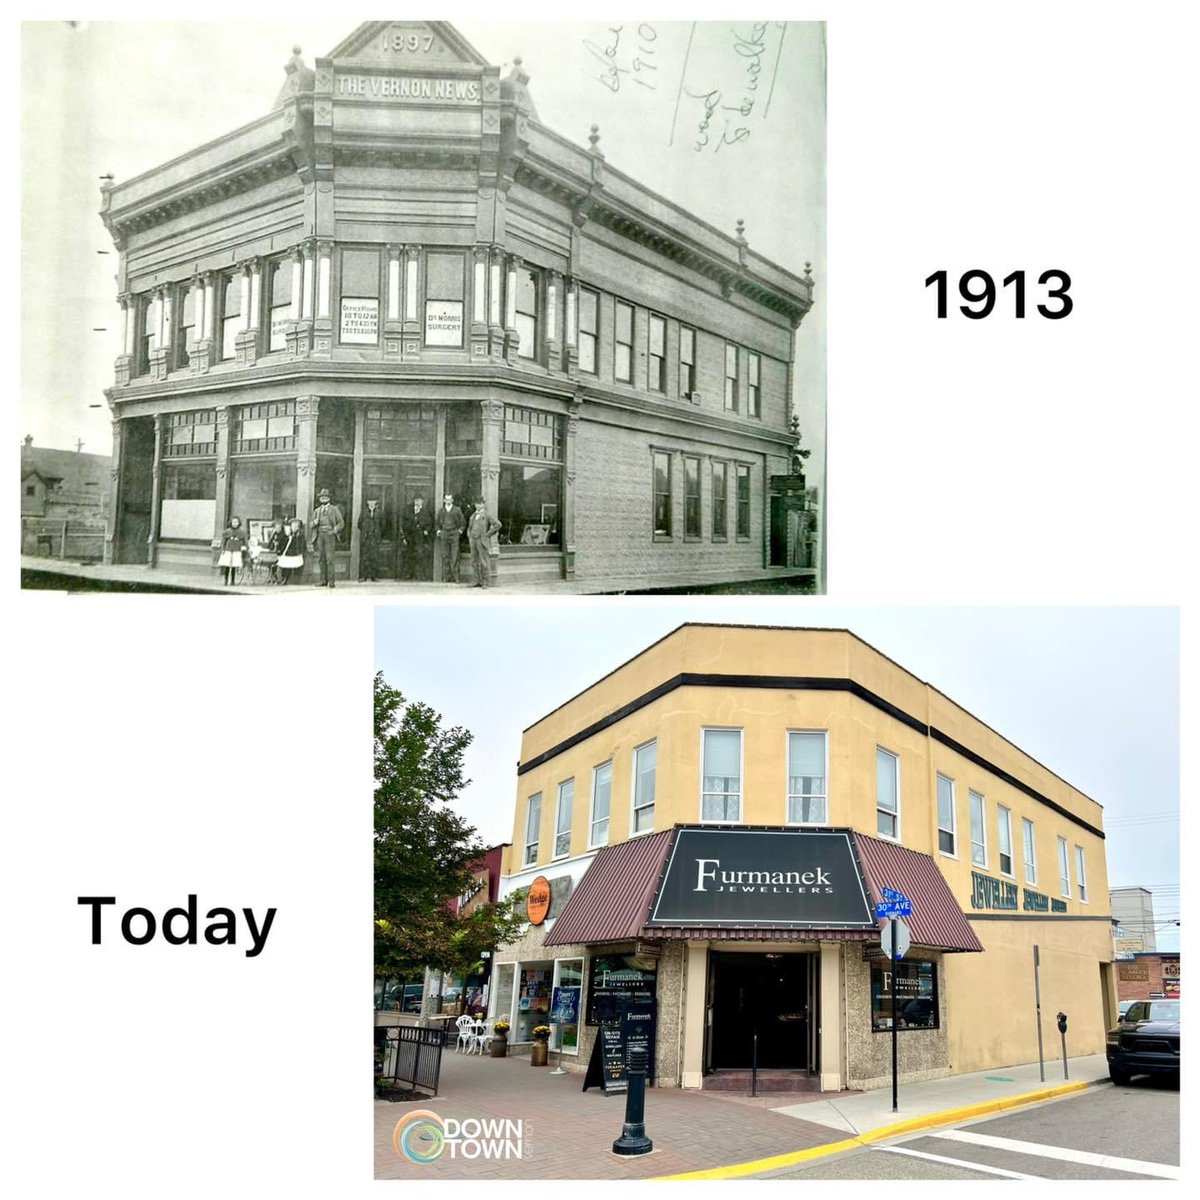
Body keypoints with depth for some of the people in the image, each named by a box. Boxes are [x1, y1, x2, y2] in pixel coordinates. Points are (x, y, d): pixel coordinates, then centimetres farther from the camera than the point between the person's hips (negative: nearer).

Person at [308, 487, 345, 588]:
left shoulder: (334, 509, 7)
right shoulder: (317, 511, 17)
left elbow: (341, 523, 5)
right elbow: (311, 526, 19)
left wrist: (334, 530, -10)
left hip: (330, 535, -4)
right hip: (319, 535, 4)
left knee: (329, 559, -12)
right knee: (321, 559, 2)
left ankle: (331, 581, -12)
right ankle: (323, 581, 7)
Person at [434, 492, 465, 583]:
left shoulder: (457, 510, 6)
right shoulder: (441, 510, 12)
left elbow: (463, 522, 13)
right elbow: (437, 522, 22)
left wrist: (460, 530, 0)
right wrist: (438, 530, 7)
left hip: (454, 534, -2)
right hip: (444, 534, 2)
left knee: (455, 557, -7)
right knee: (445, 557, -1)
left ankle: (455, 577, -5)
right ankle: (446, 577, 1)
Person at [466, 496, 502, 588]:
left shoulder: (486, 515, -4)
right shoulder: (473, 515, 17)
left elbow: (498, 524, -12)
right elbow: (469, 527, 34)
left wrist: (488, 534, -11)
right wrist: (469, 536, 18)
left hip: (483, 541, -7)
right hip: (473, 541, 7)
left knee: (484, 562, -6)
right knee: (475, 562, 6)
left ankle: (486, 583, -4)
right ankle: (479, 581, 12)